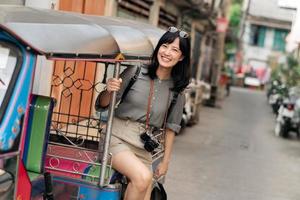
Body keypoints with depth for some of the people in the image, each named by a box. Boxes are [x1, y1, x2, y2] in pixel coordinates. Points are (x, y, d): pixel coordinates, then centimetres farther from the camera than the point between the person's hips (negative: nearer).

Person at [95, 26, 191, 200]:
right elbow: (103, 104, -1)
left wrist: (166, 161, 13)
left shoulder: (177, 92, 5)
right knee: (144, 176, -29)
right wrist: (109, 91, -22)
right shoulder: (135, 72, -4)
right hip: (117, 138, -4)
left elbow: (170, 127, 14)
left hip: (144, 148, 4)